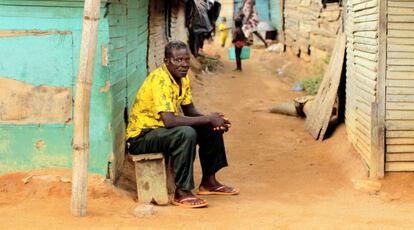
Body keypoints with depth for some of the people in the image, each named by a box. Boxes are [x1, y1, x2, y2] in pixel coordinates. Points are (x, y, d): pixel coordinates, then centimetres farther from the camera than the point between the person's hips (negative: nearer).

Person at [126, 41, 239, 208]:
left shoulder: (182, 77, 3)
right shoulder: (160, 80, -26)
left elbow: (190, 110, 11)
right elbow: (169, 121, -35)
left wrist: (214, 120, -10)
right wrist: (208, 119, -27)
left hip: (161, 129, 10)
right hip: (141, 136, -9)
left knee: (212, 129, 6)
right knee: (186, 134, -34)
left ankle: (208, 182, 18)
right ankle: (182, 192, -24)